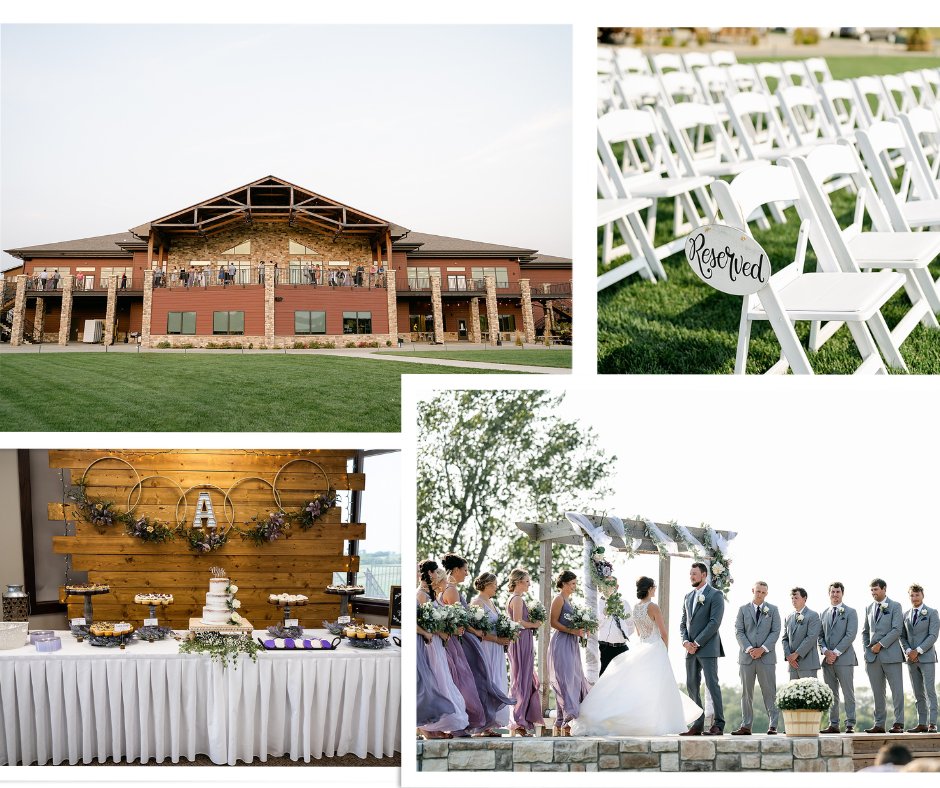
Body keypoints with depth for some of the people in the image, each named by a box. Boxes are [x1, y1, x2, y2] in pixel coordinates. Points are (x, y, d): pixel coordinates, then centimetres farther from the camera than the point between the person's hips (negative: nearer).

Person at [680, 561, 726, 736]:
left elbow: (715, 622, -12)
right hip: (690, 649, 7)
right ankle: (697, 725, 8)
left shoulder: (715, 595, -3)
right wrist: (685, 641, -1)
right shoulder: (688, 597, 18)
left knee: (712, 685, -8)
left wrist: (697, 643, -14)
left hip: (707, 648, -7)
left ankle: (718, 725, -7)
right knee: (692, 686, 5)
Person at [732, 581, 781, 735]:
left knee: (769, 692, -3)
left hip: (766, 656, -1)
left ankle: (773, 726, 0)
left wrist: (762, 649, -12)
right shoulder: (743, 609, 9)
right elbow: (738, 631, 2)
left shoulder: (773, 610, 8)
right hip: (746, 656, 1)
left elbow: (775, 632, 0)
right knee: (746, 693, 2)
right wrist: (748, 648, -12)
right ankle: (746, 726, 5)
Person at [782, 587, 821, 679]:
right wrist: (788, 655, -3)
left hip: (808, 663, -6)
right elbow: (784, 639, 15)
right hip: (792, 663, 6)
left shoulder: (813, 615, -2)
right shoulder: (789, 617, 18)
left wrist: (797, 654, -14)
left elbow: (811, 637, -12)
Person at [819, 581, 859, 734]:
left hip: (844, 658, -5)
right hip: (828, 659, 5)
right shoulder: (824, 614, 17)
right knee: (831, 695, 6)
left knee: (848, 694, -6)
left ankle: (850, 725, -5)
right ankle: (833, 725, 9)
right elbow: (820, 635, 14)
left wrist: (836, 652, -13)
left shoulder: (850, 612, 1)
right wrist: (825, 651, -5)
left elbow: (850, 635, -8)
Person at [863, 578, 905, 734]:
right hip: (873, 657, 5)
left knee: (897, 690, -5)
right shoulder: (869, 608, 16)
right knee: (877, 693, 6)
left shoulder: (895, 606, 0)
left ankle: (898, 724, -5)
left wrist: (880, 644, -13)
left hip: (890, 655, -5)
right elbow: (865, 631, 21)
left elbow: (897, 630, -9)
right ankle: (879, 724, 8)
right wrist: (867, 648, 6)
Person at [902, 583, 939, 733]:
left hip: (926, 657, -5)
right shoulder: (906, 615, 14)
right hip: (911, 659, 5)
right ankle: (922, 724, 7)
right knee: (918, 693, 6)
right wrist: (907, 651, -5)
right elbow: (903, 636, 13)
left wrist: (917, 651, -14)